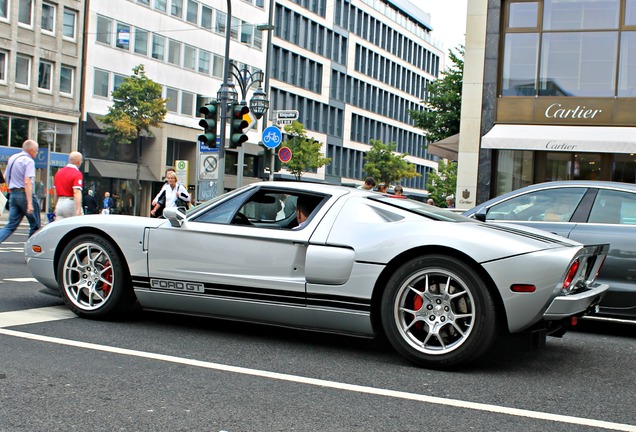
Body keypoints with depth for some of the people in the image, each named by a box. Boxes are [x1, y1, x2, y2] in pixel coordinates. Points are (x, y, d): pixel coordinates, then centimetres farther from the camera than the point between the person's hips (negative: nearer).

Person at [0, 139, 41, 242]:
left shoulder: (12, 158, 13)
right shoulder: (29, 161, -13)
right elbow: (27, 182, -21)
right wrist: (30, 203, -25)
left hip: (13, 194, 7)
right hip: (25, 194, -7)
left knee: (11, 225, 6)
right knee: (35, 225, 7)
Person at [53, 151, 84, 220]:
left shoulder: (58, 172, 14)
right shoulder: (77, 174, -9)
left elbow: (55, 194, 18)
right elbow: (77, 193, -20)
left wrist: (55, 208, 26)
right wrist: (78, 210, -26)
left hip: (60, 204, 6)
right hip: (71, 203, -6)